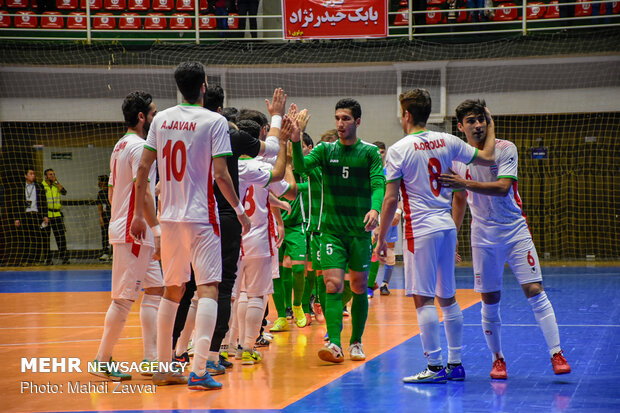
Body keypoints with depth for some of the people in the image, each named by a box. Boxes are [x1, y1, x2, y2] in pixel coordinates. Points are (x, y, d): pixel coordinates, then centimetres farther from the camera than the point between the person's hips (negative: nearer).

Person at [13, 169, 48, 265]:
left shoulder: (40, 187, 11)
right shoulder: (21, 188, 9)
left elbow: (44, 203, 10)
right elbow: (17, 204, 8)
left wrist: (45, 216, 2)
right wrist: (16, 218, 1)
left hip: (36, 215, 0)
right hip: (24, 216, 0)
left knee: (37, 238, -6)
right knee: (24, 239, -2)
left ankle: (34, 260, -1)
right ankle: (24, 260, 3)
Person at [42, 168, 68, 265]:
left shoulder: (57, 185, 13)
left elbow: (64, 192, -5)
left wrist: (56, 182, -5)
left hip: (57, 215, 3)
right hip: (46, 215, -3)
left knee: (61, 236, -3)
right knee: (46, 237, 1)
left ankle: (64, 257, 0)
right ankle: (47, 258, 7)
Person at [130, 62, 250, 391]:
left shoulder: (161, 119, 7)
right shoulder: (214, 121, -7)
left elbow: (143, 168, 7)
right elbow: (220, 174, -13)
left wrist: (139, 213, 14)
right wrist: (240, 210, -1)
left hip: (170, 217, 5)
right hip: (201, 217, -5)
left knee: (172, 290, 16)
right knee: (208, 288, -4)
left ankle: (163, 368, 20)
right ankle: (198, 371, -15)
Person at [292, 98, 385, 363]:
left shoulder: (370, 152, 1)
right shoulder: (326, 150, 5)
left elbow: (379, 184, -12)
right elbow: (301, 166, -12)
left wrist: (375, 209, -32)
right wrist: (296, 141, -30)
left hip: (360, 230, 0)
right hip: (331, 229, 0)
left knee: (359, 287, 8)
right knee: (333, 285, -12)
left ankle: (356, 343, 21)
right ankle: (334, 343, -19)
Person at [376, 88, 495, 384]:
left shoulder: (399, 149, -8)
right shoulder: (447, 142, 6)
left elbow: (391, 198, -9)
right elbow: (487, 158, 15)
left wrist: (381, 238, -3)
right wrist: (490, 127, 32)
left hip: (421, 230, -6)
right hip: (446, 226, 6)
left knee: (424, 299, -3)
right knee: (447, 298, 13)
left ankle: (435, 367, -4)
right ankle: (455, 364, 17)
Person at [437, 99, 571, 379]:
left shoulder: (505, 149, -6)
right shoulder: (456, 158, 4)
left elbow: (503, 187, -21)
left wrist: (465, 183, -29)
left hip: (515, 230, -2)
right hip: (483, 237, 2)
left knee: (535, 291, -10)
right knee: (489, 300, 2)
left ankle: (556, 353, -8)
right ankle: (497, 359, 15)